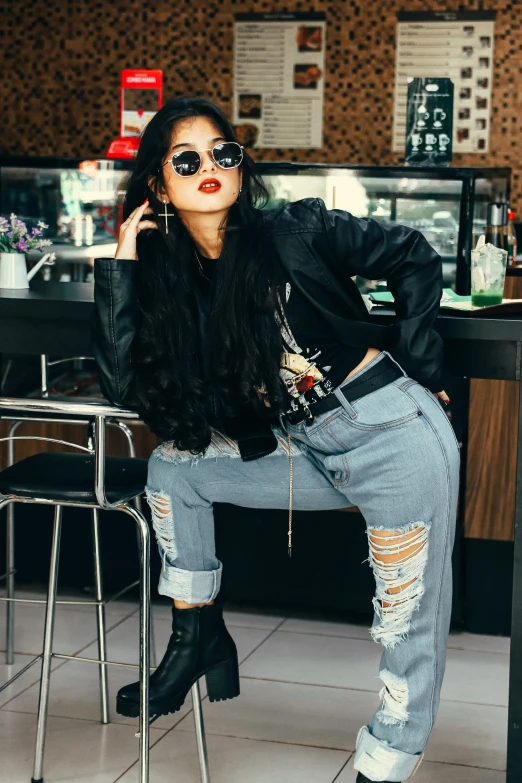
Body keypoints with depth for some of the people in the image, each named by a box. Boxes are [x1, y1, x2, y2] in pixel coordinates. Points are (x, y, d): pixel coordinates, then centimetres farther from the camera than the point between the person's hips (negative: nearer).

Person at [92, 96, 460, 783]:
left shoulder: (296, 233, -10)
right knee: (173, 468, 5)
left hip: (396, 436, -5)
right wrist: (121, 264, -7)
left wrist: (418, 370, -2)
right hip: (310, 454, 6)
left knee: (411, 623, -1)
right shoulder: (168, 280, 3)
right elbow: (123, 383, -8)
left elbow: (414, 259, -1)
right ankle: (198, 636, 17)